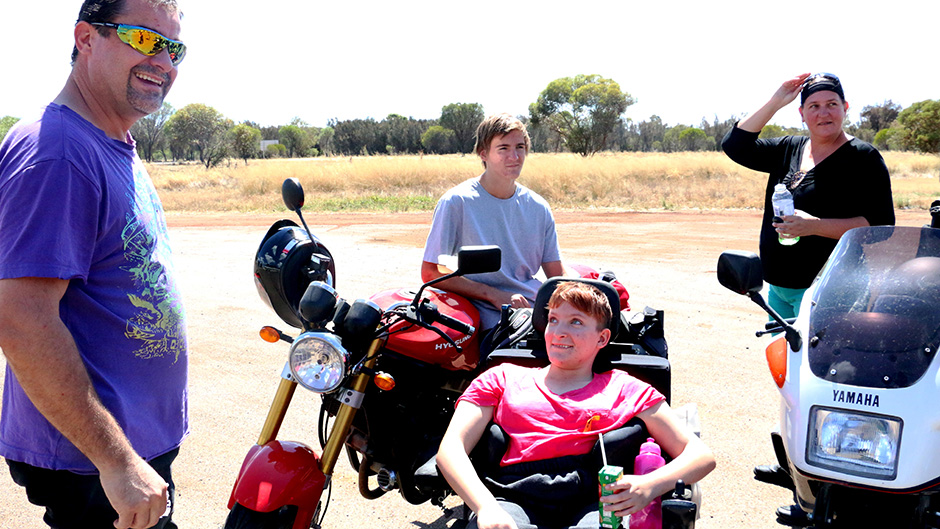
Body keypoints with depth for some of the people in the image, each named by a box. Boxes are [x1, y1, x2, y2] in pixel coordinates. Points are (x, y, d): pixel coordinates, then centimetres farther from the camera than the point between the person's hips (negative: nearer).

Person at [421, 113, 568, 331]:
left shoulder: (538, 207, 12)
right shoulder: (456, 202, -3)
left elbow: (558, 276, 14)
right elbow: (430, 272, -5)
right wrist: (495, 295, -13)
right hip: (492, 316, -6)